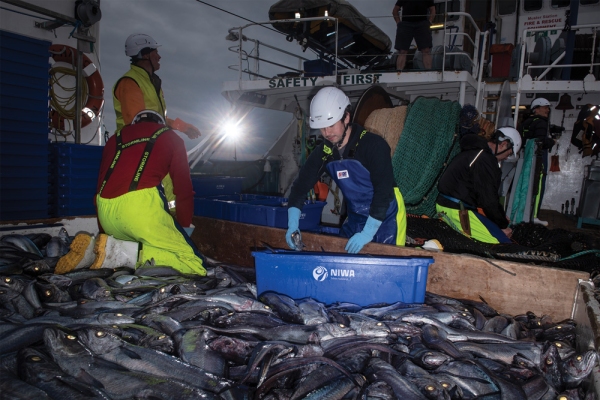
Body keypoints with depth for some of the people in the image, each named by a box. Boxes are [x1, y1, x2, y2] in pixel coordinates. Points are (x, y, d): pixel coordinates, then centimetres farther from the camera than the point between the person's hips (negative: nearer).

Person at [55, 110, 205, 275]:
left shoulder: (115, 138, 30)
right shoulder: (170, 137, 20)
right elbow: (184, 187, 17)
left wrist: (105, 230, 37)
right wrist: (184, 227, 28)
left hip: (105, 211, 6)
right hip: (139, 204, -6)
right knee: (194, 265, -2)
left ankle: (94, 248, 1)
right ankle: (120, 253, -17)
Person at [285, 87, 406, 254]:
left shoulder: (374, 145, -22)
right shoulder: (323, 152, -5)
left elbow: (384, 191, -26)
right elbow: (301, 185, -2)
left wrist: (367, 233, -29)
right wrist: (292, 225, -14)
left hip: (386, 217, -5)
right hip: (355, 218, 5)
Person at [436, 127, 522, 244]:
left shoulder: (473, 152, 18)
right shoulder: (486, 160, -16)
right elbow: (489, 200, -15)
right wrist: (503, 225, -1)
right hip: (458, 211, -11)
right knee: (504, 243, -12)